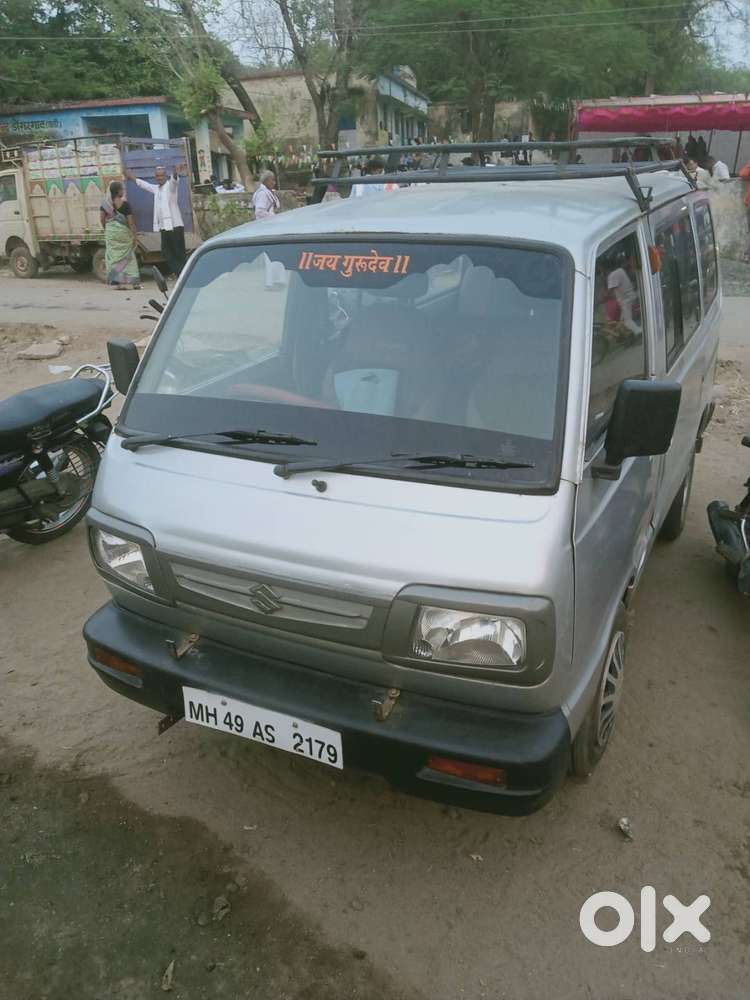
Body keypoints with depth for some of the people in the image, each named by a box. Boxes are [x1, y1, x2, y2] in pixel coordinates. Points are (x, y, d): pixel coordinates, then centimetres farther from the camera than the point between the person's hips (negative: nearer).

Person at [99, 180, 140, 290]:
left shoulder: (105, 203, 1)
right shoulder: (124, 203, -9)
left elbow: (102, 218, 2)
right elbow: (131, 221, -11)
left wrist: (106, 229, 17)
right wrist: (135, 235, -6)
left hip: (110, 232, 4)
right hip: (123, 232, -4)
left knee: (112, 256, 7)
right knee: (126, 256, 3)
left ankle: (115, 282, 5)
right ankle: (129, 281, 2)